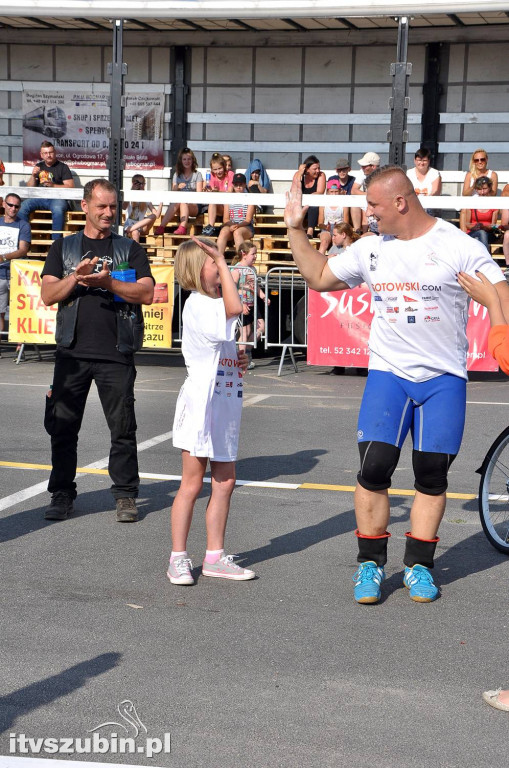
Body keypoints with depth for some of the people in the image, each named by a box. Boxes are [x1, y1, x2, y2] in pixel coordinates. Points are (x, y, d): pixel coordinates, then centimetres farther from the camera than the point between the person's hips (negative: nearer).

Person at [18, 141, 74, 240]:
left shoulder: (62, 167, 7)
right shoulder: (39, 166, 20)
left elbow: (70, 187, -3)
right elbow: (29, 187, 19)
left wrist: (53, 185, -14)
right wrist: (33, 176, -1)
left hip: (57, 198, -4)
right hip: (39, 198, 4)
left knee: (58, 209, -39)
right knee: (22, 207, -23)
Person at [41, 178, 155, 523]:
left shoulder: (130, 249, 10)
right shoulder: (64, 248, 14)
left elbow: (147, 292, -4)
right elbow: (48, 295, 3)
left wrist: (108, 282, -16)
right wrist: (76, 277, -14)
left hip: (116, 353, -1)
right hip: (73, 351, 1)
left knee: (123, 428, 0)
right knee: (63, 426, 3)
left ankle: (126, 495, 10)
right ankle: (63, 494, 14)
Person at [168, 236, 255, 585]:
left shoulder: (215, 304, 17)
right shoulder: (198, 304, -12)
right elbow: (235, 307, -30)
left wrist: (243, 357, 4)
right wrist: (222, 261, -21)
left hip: (226, 404, 9)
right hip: (201, 402, -9)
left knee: (226, 481, 9)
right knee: (192, 484, -3)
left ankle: (215, 556, 18)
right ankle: (178, 559, 7)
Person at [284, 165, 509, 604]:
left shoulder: (457, 246, -6)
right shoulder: (370, 249, 8)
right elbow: (319, 277, 19)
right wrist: (296, 230, 12)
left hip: (444, 377, -2)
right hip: (388, 373, 2)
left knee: (432, 474, 4)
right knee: (374, 467, -8)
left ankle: (418, 565, 19)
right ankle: (370, 563, 8)